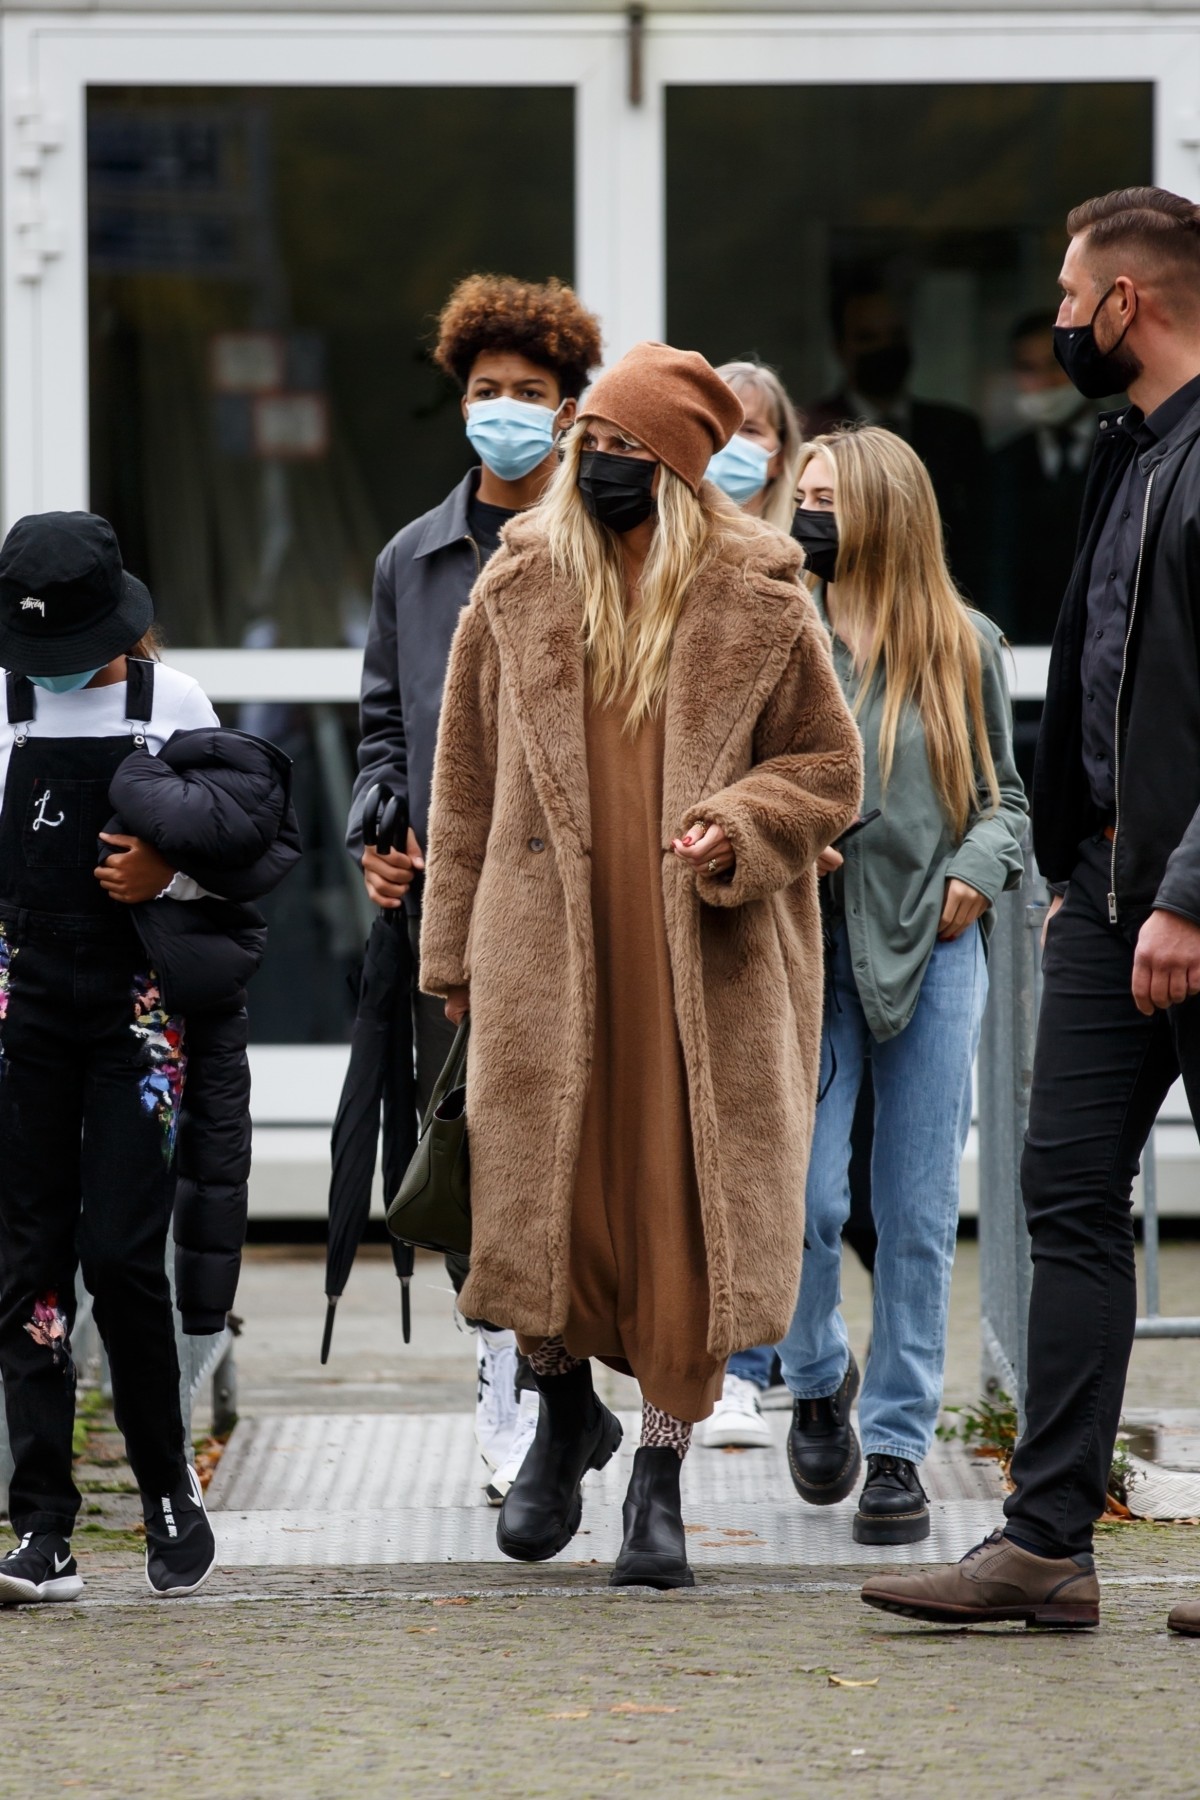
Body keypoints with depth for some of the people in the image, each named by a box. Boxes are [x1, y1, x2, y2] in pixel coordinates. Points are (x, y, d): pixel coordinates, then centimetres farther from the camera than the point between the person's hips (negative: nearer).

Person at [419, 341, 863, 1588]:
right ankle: (564, 1407, 25)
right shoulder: (518, 589, 6)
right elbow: (467, 775, 12)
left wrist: (738, 825, -14)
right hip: (548, 952, 1)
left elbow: (828, 767, 6)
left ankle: (661, 1475, 8)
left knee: (690, 1203, -2)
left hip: (707, 959, -1)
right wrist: (455, 948, 10)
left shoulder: (756, 600, 0)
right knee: (541, 1192, -2)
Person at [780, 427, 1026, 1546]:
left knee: (919, 1212, 2)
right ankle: (816, 1381, 20)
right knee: (804, 1195, -9)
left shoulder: (962, 646, 7)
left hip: (931, 950, 1)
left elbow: (1003, 793, 14)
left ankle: (897, 1444, 10)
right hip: (808, 950, -1)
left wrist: (978, 872, -5)